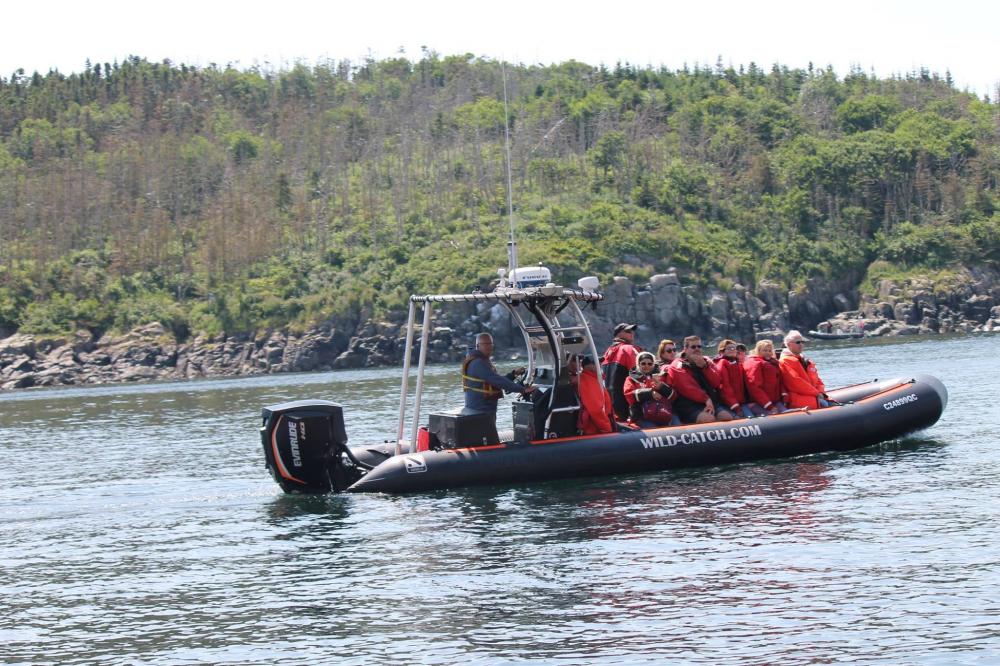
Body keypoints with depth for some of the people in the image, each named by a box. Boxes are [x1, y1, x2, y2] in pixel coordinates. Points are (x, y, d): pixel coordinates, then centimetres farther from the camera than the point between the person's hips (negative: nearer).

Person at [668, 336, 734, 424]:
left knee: (727, 417, -22)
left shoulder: (706, 362, 20)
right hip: (689, 406, -5)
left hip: (711, 403, 5)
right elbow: (687, 388, -10)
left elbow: (716, 383, 8)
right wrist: (706, 399, -20)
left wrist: (705, 366, -5)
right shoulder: (678, 366, 4)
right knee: (708, 419, -34)